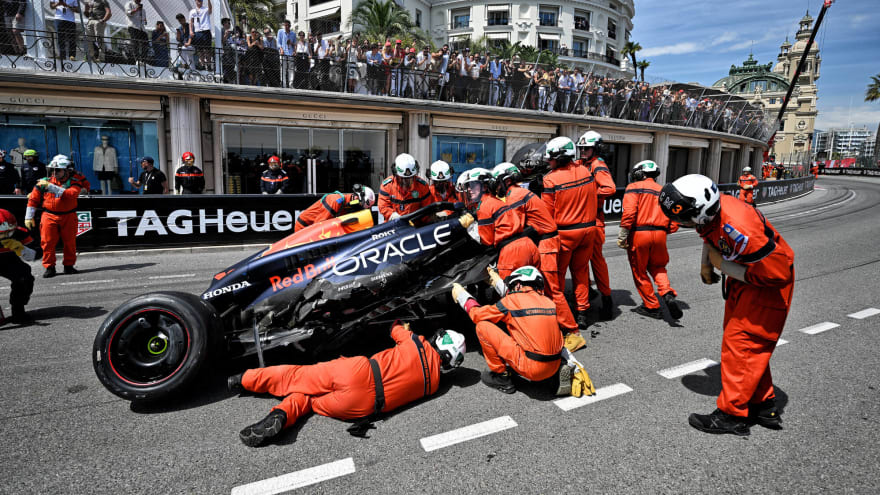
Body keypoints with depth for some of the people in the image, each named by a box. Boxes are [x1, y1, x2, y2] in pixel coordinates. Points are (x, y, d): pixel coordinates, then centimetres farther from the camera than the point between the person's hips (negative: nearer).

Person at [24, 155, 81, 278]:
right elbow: (33, 199, 9)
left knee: (70, 242, 5)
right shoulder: (44, 182, 4)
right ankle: (49, 267, 6)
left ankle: (69, 266, 19)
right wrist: (28, 217, 7)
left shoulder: (73, 182, -1)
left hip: (68, 216, -1)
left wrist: (51, 187, -25)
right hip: (49, 216, 1)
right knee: (47, 242, -3)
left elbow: (71, 194, -23)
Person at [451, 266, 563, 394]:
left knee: (482, 326, 1)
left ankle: (501, 376, 10)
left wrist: (461, 295, 22)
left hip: (532, 368, -7)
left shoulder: (512, 300, -6)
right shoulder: (549, 302, 10)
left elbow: (477, 315, 5)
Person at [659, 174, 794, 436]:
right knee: (751, 344, 16)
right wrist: (706, 264, 3)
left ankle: (732, 415, 3)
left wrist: (723, 265, -25)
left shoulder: (739, 229, -39)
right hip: (743, 276, 9)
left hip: (770, 283, -9)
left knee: (741, 341, -8)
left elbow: (774, 273, -31)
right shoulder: (710, 209, -13)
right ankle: (764, 407, 30)